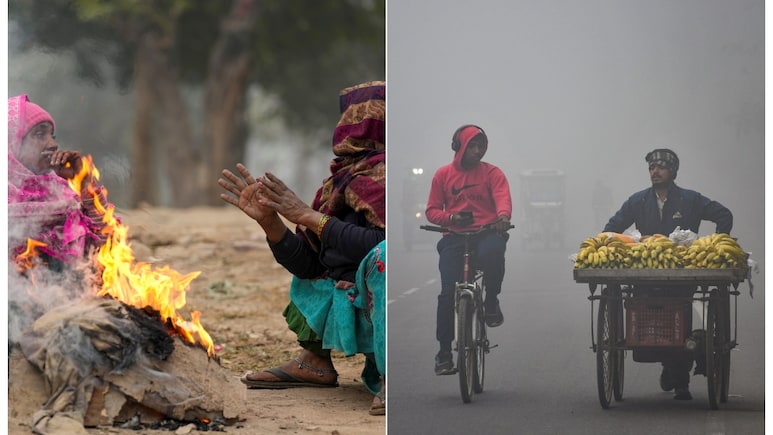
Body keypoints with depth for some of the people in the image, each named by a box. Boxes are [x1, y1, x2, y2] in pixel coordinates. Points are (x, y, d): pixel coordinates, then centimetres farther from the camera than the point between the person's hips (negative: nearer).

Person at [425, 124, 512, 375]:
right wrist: (451, 217, -13)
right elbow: (432, 210, 10)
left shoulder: (491, 173, 7)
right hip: (454, 238, 1)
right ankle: (444, 350, -3)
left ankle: (491, 302, -8)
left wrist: (503, 215, -34)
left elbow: (502, 196, -11)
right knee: (448, 291, -14)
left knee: (492, 254, -38)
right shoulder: (443, 175, 11)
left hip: (487, 232, -1)